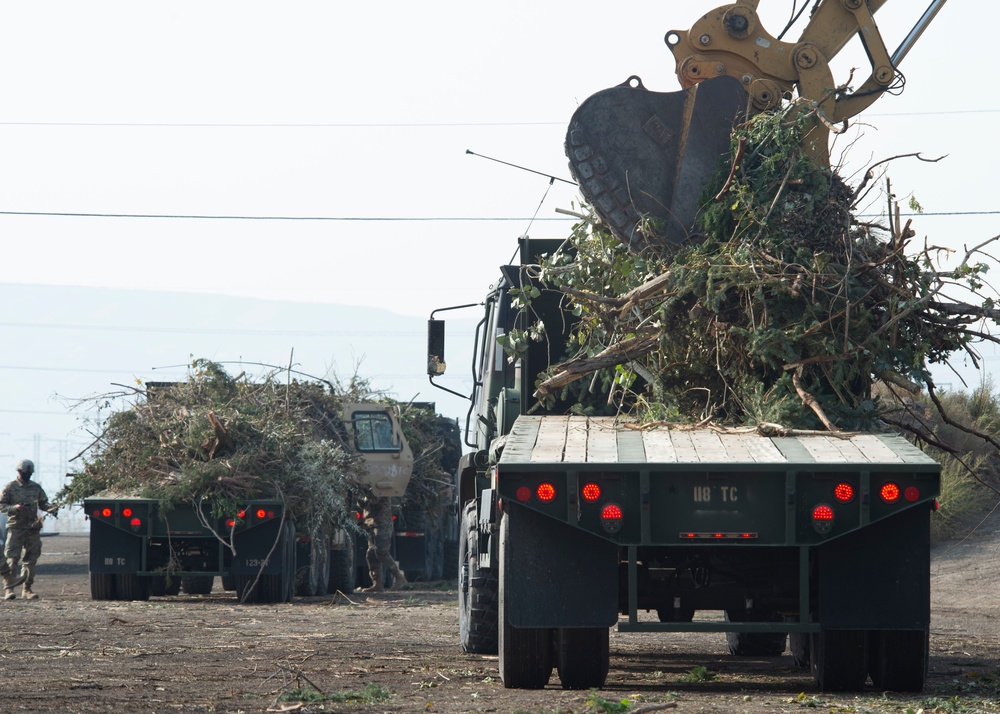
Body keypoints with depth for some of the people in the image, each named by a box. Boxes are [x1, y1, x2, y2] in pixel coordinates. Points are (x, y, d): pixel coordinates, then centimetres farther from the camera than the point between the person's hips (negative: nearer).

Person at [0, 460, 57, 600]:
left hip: (33, 527, 4)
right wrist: (15, 508, -18)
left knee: (31, 559, 4)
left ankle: (27, 589, 10)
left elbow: (43, 504, 18)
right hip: (16, 527, -4)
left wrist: (51, 508, -4)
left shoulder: (36, 488, 13)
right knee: (12, 558, -11)